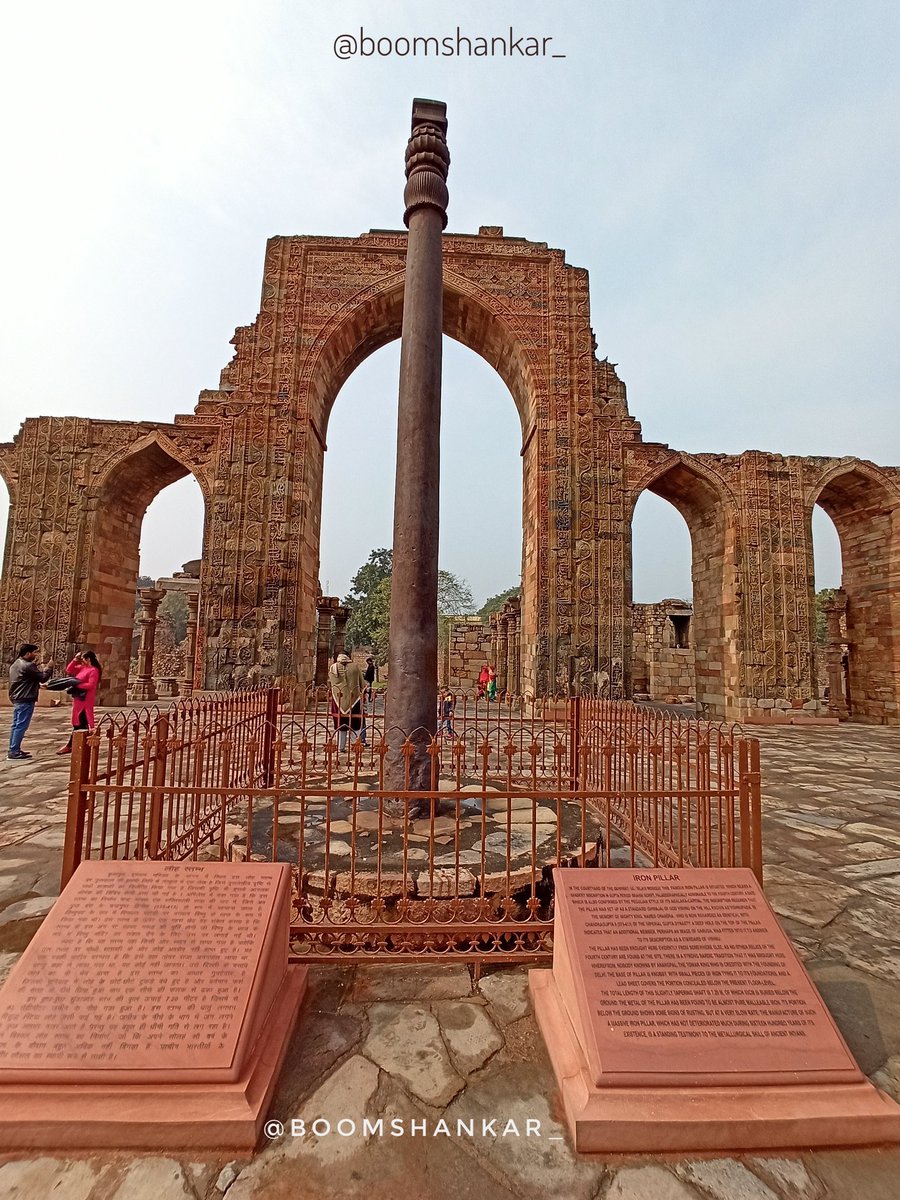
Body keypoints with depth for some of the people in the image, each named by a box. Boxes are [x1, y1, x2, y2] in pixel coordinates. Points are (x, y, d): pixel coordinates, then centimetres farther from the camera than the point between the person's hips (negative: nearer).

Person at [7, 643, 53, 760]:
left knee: (16, 725, 15)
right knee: (21, 726, -6)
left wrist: (38, 667, 17)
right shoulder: (28, 666, -18)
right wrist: (49, 668, 0)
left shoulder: (16, 664, 13)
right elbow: (43, 678, -14)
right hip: (25, 700, -10)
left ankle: (13, 749, 21)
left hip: (17, 699, 10)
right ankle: (14, 751, -5)